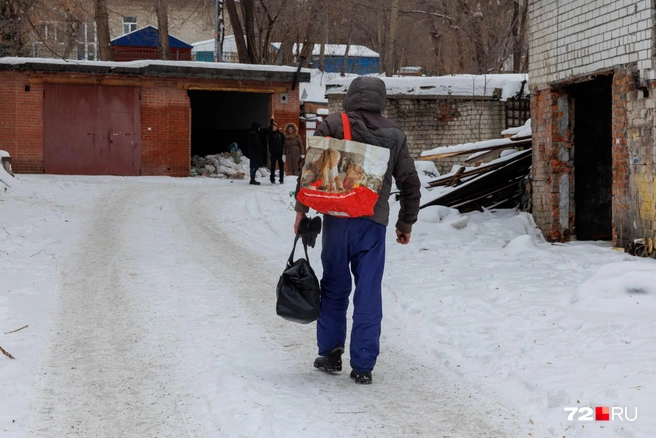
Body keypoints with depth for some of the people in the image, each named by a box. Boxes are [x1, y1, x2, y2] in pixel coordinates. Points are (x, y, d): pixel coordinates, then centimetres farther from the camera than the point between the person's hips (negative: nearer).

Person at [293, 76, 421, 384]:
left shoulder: (332, 125, 0)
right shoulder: (395, 136, 8)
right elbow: (410, 183, 11)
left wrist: (302, 209, 4)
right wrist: (406, 223, 22)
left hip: (337, 219, -1)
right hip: (373, 223, 1)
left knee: (334, 287, 12)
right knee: (369, 293, 3)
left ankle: (330, 353, 16)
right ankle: (363, 365, 3)